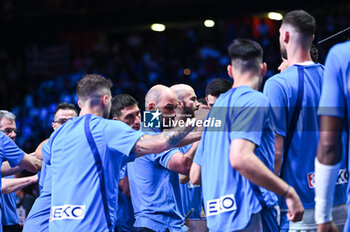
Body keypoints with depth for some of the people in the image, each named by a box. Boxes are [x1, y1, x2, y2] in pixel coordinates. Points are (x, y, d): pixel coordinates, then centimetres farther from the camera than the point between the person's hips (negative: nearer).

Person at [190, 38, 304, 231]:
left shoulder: (217, 106, 21)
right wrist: (289, 192, -16)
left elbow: (195, 175, 21)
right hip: (249, 216, -8)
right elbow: (240, 158, -20)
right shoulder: (254, 100, -4)